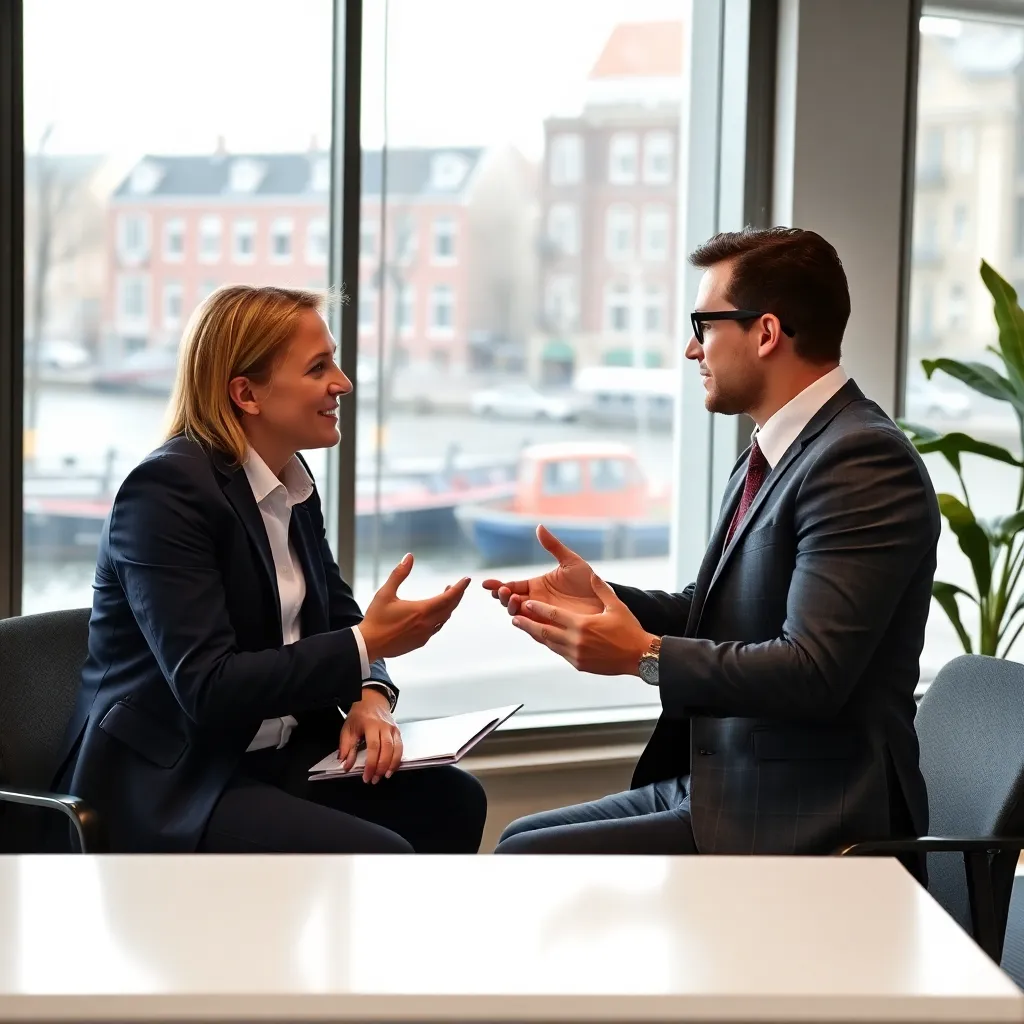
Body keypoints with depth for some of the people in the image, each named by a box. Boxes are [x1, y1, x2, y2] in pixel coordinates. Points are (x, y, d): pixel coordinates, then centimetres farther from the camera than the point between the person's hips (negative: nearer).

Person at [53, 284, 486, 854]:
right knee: (379, 858, -24)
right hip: (168, 783, -8)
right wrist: (367, 645, -25)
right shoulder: (167, 489, -18)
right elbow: (208, 688, -25)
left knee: (453, 801, -6)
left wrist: (370, 694, -9)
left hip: (274, 757, 9)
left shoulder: (294, 483, 9)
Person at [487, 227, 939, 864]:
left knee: (524, 863, -15)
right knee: (522, 839, 11)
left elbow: (812, 672, -25)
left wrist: (644, 655, -18)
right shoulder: (770, 457, 14)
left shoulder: (865, 461, -18)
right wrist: (600, 597, 3)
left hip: (800, 826, -10)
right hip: (719, 787, 10)